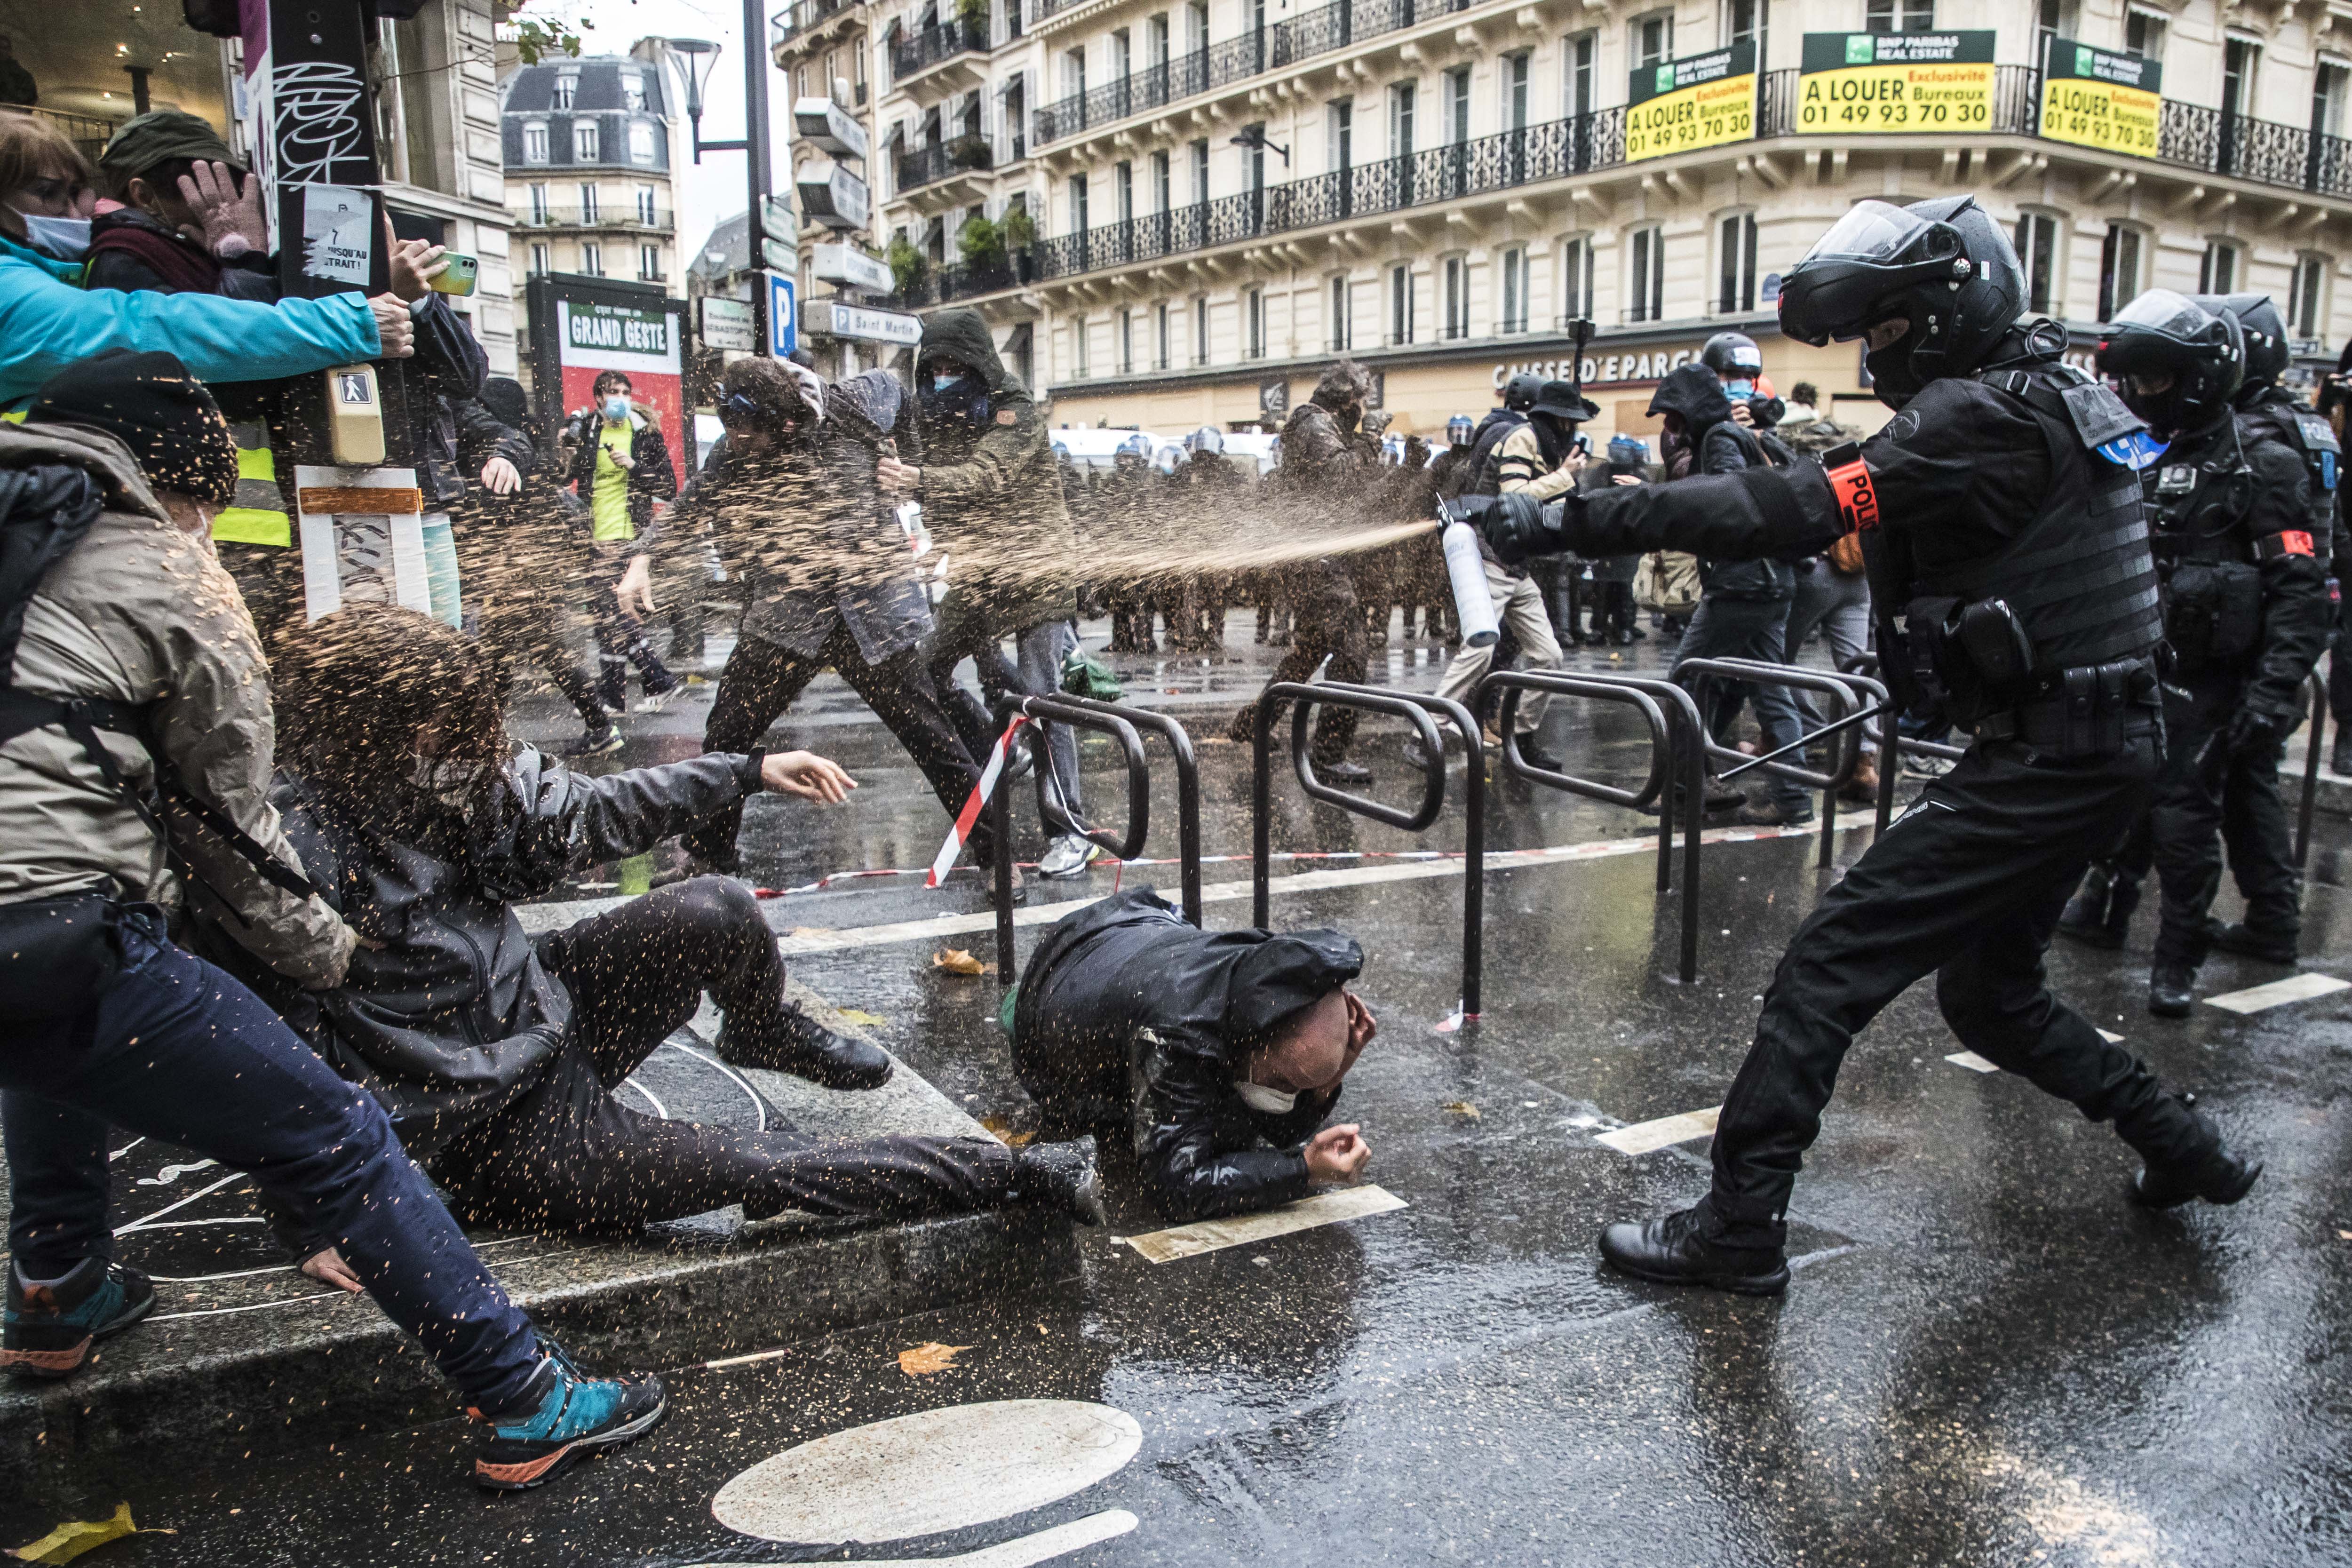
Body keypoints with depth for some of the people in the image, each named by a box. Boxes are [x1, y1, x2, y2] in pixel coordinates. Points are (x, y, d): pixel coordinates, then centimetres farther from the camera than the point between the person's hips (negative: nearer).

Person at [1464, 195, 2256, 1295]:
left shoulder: (1980, 417, -18)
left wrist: (1573, 521, -29)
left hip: (2045, 762, -10)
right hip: (2104, 746, 10)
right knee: (1989, 991, 24)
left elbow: (1794, 513, -28)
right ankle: (2184, 1148, 36)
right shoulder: (2051, 398, 14)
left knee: (1832, 960, -10)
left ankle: (1739, 1228, -6)